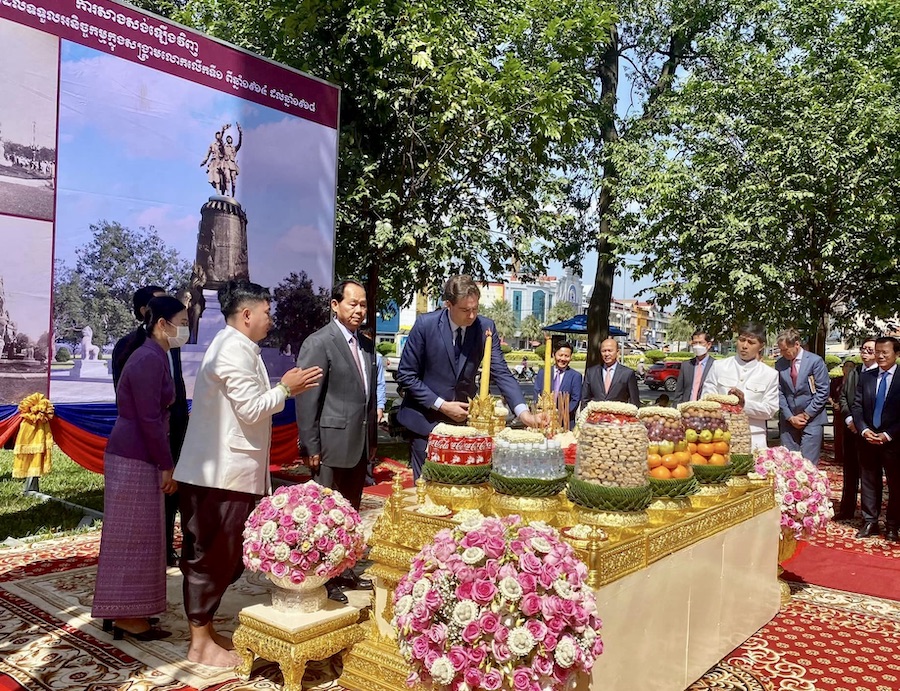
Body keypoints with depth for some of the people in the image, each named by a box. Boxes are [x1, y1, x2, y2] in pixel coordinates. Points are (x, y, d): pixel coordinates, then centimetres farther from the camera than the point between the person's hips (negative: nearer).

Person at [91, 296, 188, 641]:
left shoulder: (154, 356, 13)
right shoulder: (149, 359, -18)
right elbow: (149, 419, -21)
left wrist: (163, 462, 17)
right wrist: (167, 465, -15)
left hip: (135, 456, 10)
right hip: (134, 458, -10)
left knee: (134, 536, 15)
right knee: (133, 536, -2)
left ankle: (121, 612, 24)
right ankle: (127, 618, 9)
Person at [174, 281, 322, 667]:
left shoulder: (233, 346, 17)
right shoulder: (235, 349, -16)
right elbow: (251, 409, -19)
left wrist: (284, 389, 10)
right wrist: (285, 389, -7)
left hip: (223, 471, 10)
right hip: (223, 474, -10)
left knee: (220, 557, 16)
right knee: (213, 558, -1)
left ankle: (204, 630, 27)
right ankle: (200, 643, 10)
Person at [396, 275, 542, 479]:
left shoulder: (485, 327, -7)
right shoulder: (425, 324, -15)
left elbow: (501, 372, -10)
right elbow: (406, 375, -10)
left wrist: (523, 412, -24)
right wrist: (441, 405, -15)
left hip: (463, 420, 3)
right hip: (426, 420, -2)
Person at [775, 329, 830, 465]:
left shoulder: (815, 361, -5)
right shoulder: (780, 364, 4)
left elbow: (823, 392, -6)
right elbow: (780, 393, 6)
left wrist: (806, 415, -8)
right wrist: (790, 417, -2)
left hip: (812, 419, -3)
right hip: (788, 420, 3)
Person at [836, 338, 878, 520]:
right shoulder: (853, 372, 9)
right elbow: (843, 397, 10)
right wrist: (849, 419, -4)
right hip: (851, 428, 5)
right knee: (850, 471, 13)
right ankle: (847, 510, 23)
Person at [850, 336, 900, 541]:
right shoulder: (865, 377, 7)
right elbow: (857, 407, 6)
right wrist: (864, 430, -8)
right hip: (868, 439, 4)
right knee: (869, 482, 9)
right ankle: (870, 522, 19)